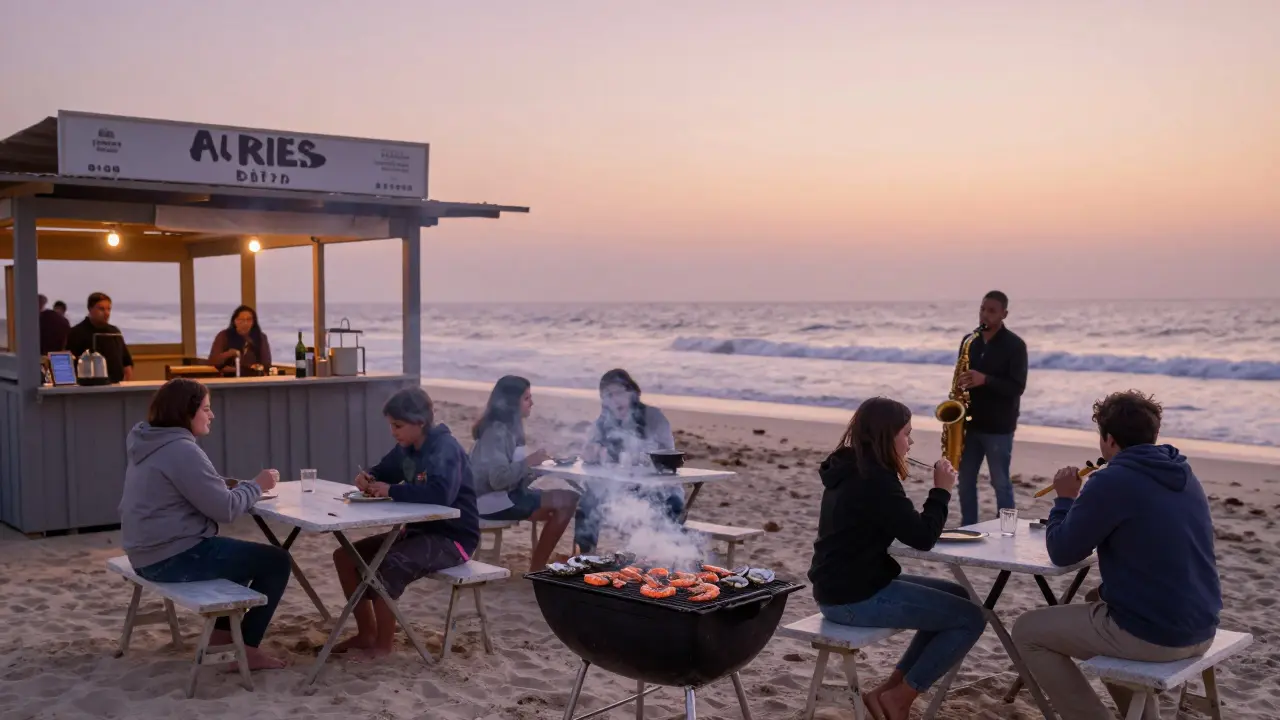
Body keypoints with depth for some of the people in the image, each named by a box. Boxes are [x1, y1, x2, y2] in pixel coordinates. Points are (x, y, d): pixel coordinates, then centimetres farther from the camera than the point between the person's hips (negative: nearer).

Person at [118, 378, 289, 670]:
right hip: (176, 559, -10)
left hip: (152, 555, 10)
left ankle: (221, 633, 31)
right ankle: (247, 649, 2)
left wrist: (227, 485, 4)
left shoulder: (148, 442, 9)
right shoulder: (181, 450, -21)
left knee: (236, 551, 32)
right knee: (276, 561, -1)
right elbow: (225, 510, -21)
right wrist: (256, 485, -5)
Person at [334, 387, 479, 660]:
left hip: (453, 538, -10)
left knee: (385, 566, -31)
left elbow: (441, 493, -39)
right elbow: (385, 471, 22)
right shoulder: (407, 447, 4)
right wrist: (368, 477, -3)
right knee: (346, 557, 4)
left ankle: (384, 643, -10)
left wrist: (391, 491, -30)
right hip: (420, 530, 10)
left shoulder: (445, 448, -22)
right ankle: (367, 634, 13)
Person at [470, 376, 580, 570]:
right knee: (566, 501, -16)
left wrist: (535, 467, -2)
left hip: (507, 494, 10)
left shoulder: (510, 428, 13)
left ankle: (538, 566, -1)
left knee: (567, 500, -2)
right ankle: (537, 569, -7)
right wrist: (528, 462, -22)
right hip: (493, 501, -10)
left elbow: (513, 475, 10)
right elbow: (498, 479, -27)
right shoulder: (497, 432, -17)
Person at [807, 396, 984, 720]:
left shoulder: (851, 469, 11)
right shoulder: (874, 480, -20)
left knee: (957, 598, 20)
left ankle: (890, 689, 17)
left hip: (842, 588, 10)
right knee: (971, 617, -5)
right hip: (856, 598, -10)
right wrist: (942, 490, -5)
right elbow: (922, 538, -17)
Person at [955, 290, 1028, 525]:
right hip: (970, 423, 5)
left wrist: (985, 380, -27)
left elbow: (1017, 386, -13)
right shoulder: (969, 341, 8)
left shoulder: (1015, 345, -7)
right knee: (965, 480, 9)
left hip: (998, 427, -5)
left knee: (1000, 483, 1)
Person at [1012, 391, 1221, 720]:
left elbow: (1062, 553, -8)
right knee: (1097, 600, 35)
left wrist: (1065, 500, 7)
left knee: (1027, 631, 8)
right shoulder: (1183, 475, 8)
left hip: (1152, 635, -8)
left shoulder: (1112, 481, -17)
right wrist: (1082, 502, 17)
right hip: (1201, 630, 8)